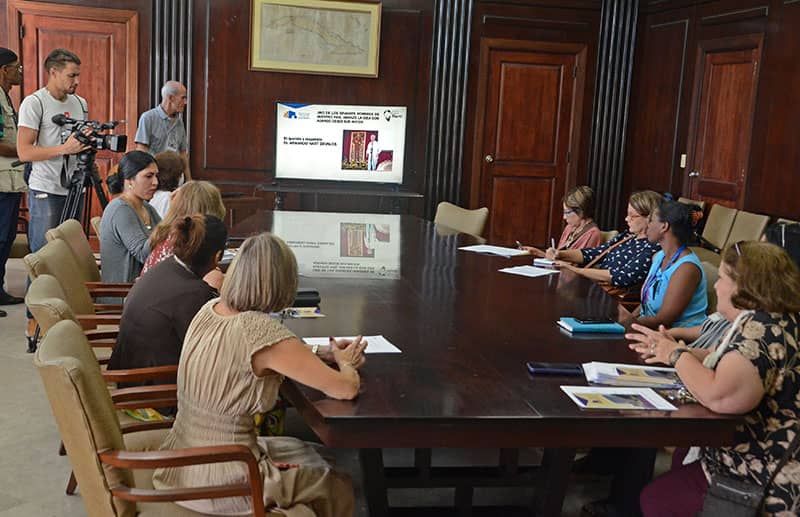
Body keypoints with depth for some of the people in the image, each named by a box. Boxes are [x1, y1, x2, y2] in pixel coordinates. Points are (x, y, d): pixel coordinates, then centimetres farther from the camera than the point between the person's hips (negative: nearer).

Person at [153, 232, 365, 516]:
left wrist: (321, 352, 9)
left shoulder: (209, 309, -3)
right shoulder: (264, 332, -26)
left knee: (306, 452, 28)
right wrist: (344, 363, 3)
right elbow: (347, 389, -20)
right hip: (218, 484, -7)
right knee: (338, 488, 18)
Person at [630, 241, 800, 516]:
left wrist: (677, 355, -18)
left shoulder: (764, 330, -25)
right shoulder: (760, 321, 6)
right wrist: (670, 349, 7)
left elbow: (719, 396, -36)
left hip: (764, 481, -10)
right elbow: (727, 362, 21)